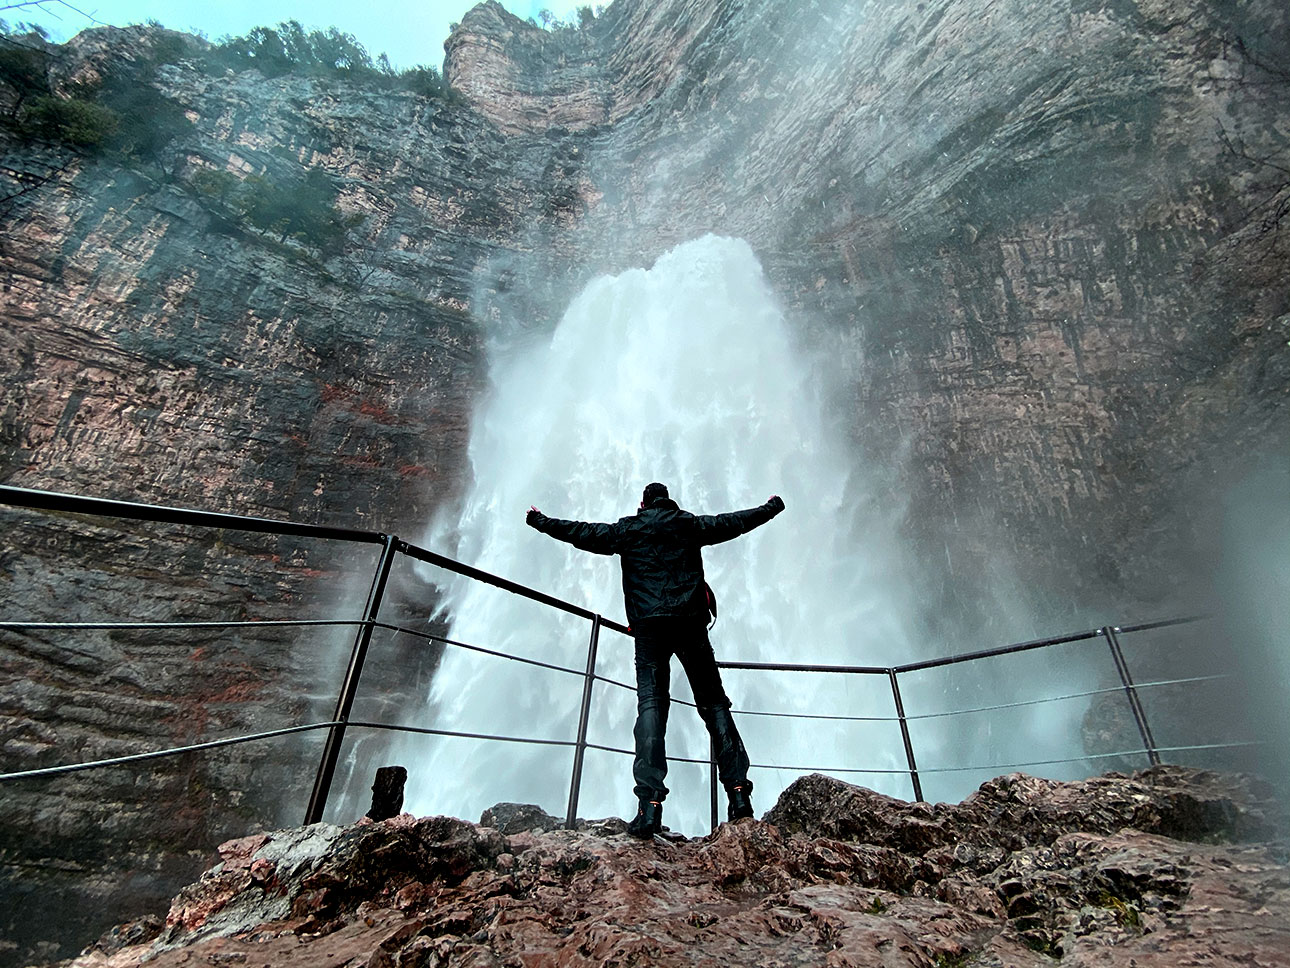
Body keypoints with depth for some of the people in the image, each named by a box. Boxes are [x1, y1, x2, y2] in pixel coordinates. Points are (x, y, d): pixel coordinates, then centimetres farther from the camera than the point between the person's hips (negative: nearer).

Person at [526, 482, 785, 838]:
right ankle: (738, 790, 4)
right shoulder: (690, 524, 15)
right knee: (713, 702, 8)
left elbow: (580, 532, 14)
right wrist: (771, 507, 40)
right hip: (690, 622, 1)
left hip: (648, 625, -1)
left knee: (651, 705, -4)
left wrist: (540, 521, 29)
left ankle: (650, 803, -14)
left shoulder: (626, 530, 11)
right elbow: (736, 521, 23)